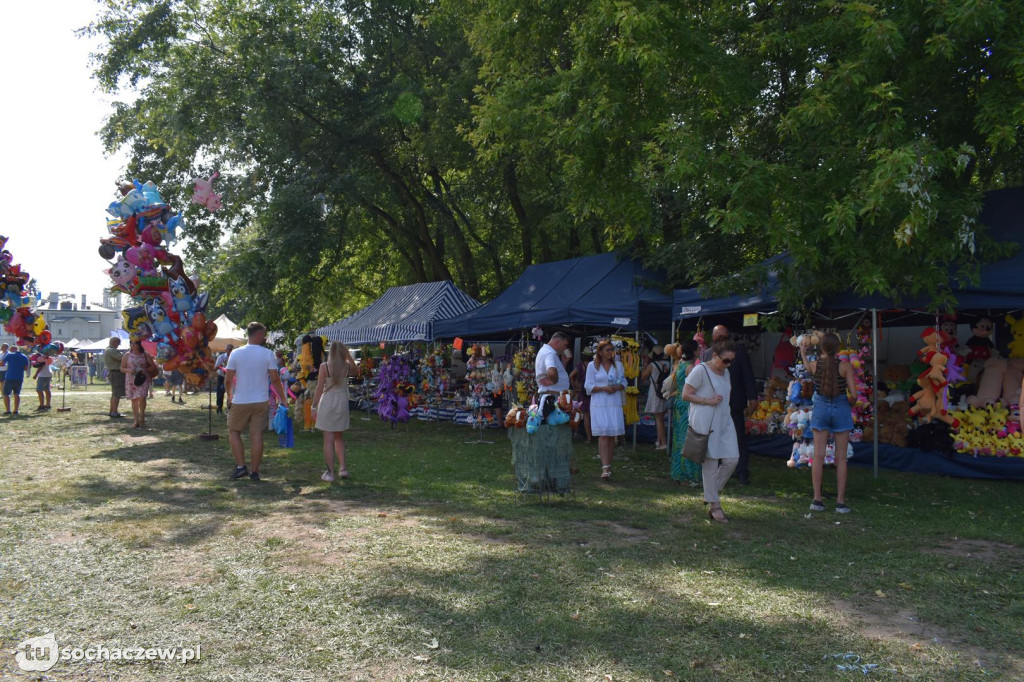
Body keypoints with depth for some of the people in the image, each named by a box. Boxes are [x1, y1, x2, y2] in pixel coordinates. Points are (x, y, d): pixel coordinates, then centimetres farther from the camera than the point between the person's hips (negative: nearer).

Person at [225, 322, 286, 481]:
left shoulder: (236, 353, -3)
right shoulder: (268, 354, -6)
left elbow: (228, 380, -2)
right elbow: (275, 379, -6)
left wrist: (229, 397, 14)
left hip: (240, 402, 0)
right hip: (261, 402, 0)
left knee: (234, 431, 16)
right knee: (257, 435, 5)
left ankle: (241, 466, 6)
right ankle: (255, 472, 10)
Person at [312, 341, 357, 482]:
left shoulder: (324, 367, -9)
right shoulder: (347, 366, -2)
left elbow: (319, 389, -9)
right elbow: (355, 368, 24)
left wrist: (314, 406, -2)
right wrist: (348, 355, 14)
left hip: (327, 402, -3)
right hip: (342, 402, 3)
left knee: (328, 439, 2)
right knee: (339, 437, 19)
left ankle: (330, 472, 3)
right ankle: (342, 467, 10)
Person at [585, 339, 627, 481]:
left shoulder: (618, 365, 13)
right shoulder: (592, 366, 4)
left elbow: (624, 383, 14)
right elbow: (588, 386, 0)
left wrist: (617, 388, -8)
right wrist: (604, 388, -14)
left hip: (615, 404, 3)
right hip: (599, 404, -3)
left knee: (612, 435, 3)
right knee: (603, 434, -12)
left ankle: (608, 465, 14)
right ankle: (605, 468, -17)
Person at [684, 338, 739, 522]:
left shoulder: (725, 372, 14)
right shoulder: (701, 370, -10)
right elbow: (686, 395, -11)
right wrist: (708, 401, -19)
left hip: (724, 421, 7)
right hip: (705, 422, -7)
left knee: (732, 459, -1)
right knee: (710, 461, -1)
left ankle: (712, 493, 19)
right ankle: (715, 505, 8)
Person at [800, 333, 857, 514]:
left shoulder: (814, 364, -4)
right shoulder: (845, 365, -11)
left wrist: (803, 352, 36)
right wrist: (851, 403, 10)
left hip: (820, 408, 2)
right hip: (841, 408, -2)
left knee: (818, 455, 6)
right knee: (841, 457, 5)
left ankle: (817, 499, 9)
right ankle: (840, 501, 7)